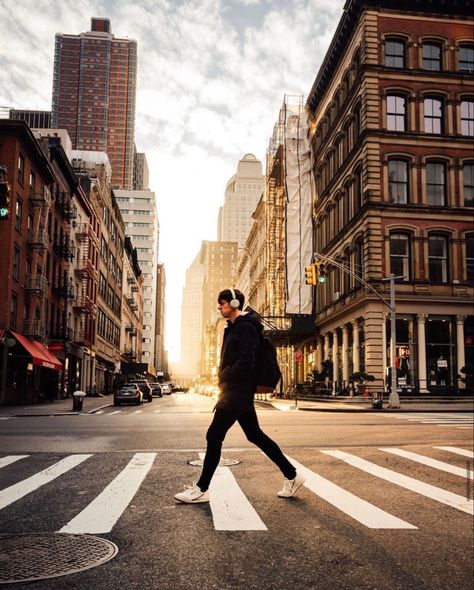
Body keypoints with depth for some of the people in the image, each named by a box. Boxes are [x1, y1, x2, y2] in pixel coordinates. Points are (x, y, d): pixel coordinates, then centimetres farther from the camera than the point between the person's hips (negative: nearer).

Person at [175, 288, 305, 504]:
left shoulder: (246, 327, -13)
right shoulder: (234, 328, 18)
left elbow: (245, 362, -22)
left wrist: (224, 375, -13)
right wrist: (224, 377, 8)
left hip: (237, 392, -10)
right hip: (236, 391, 10)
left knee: (214, 436, -7)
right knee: (255, 435, 13)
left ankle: (201, 489, 2)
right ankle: (292, 476, 20)